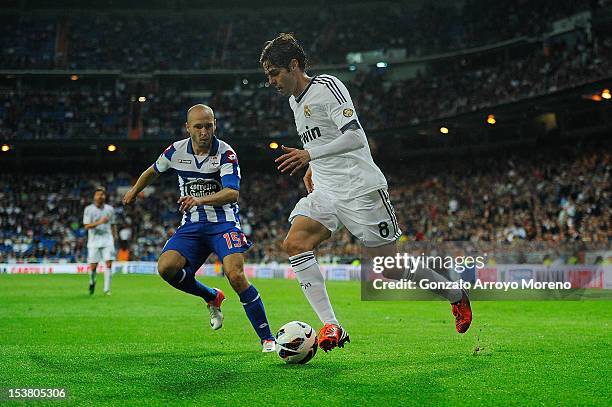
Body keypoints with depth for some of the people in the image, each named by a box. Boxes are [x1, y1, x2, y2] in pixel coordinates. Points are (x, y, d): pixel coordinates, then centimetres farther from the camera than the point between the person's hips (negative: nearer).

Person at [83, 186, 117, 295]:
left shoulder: (110, 209, 7)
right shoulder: (89, 209, -2)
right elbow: (86, 226, -9)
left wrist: (115, 236, 10)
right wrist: (99, 222, -22)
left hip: (107, 240, 2)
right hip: (94, 241, -2)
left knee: (109, 264, -11)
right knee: (93, 266, -1)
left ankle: (107, 289, -7)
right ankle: (92, 283, 29)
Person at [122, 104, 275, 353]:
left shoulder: (225, 153, -13)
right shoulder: (177, 151, 0)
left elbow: (232, 192, -25)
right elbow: (153, 171, 21)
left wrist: (200, 199, -40)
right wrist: (134, 191, 34)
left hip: (224, 222, -4)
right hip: (191, 224, 4)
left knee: (235, 275, -25)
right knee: (166, 267, -18)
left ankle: (267, 338, -13)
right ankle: (212, 298, 11)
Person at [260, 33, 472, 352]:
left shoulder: (327, 85, -12)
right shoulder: (294, 100, 15)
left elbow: (356, 137, -24)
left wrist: (309, 155, -31)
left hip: (359, 190, -8)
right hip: (325, 193, 8)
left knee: (390, 269, -3)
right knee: (294, 244, -17)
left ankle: (455, 295, 22)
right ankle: (330, 326, -17)